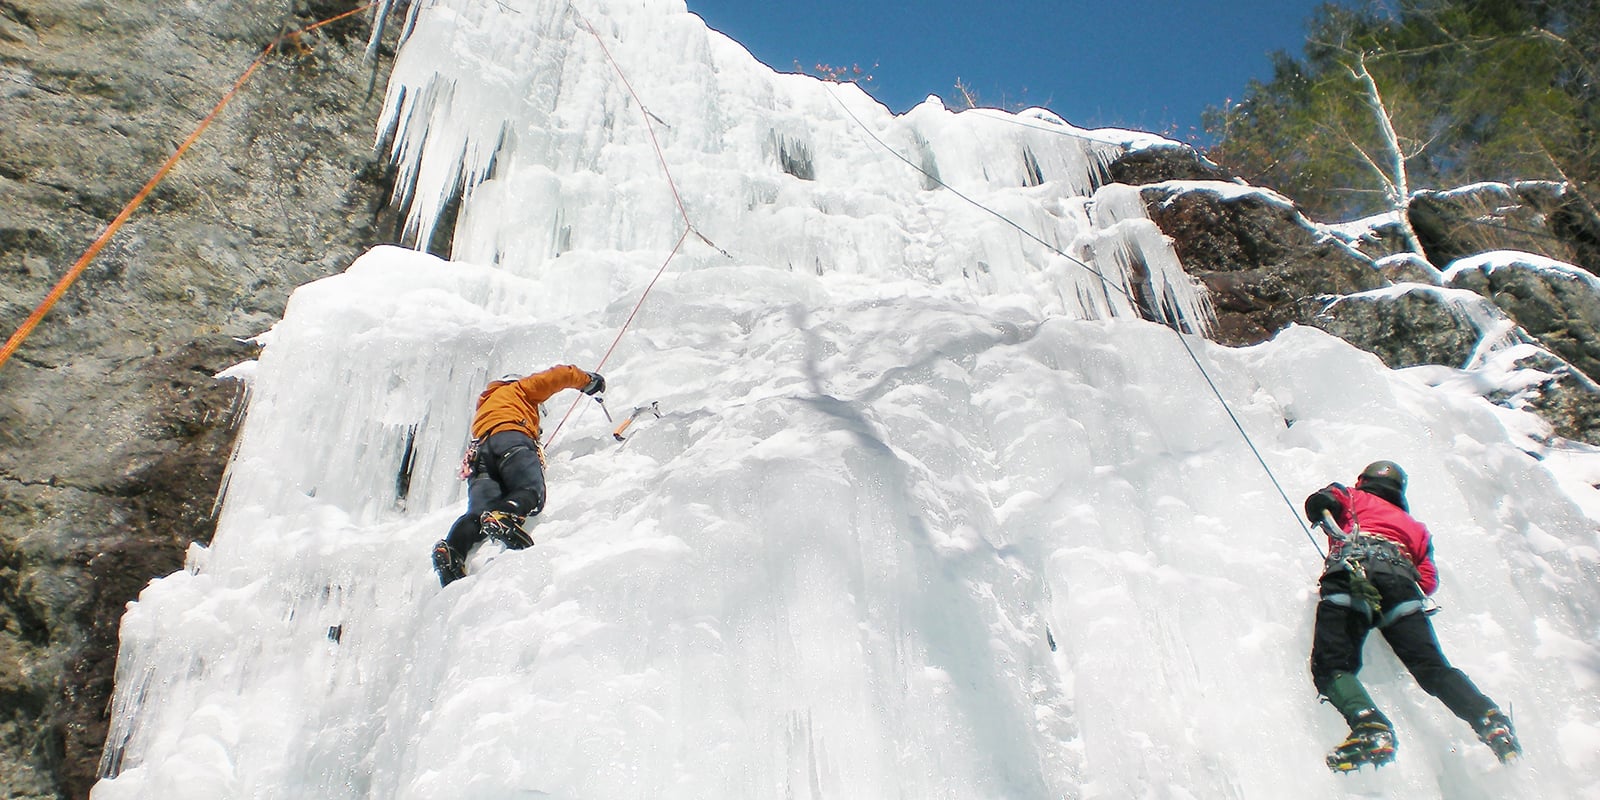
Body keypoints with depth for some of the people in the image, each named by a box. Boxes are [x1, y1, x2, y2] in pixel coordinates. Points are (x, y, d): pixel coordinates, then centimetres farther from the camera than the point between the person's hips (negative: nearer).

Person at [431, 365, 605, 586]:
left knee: (480, 512, -14)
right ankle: (503, 515, -57)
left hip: (480, 450, 6)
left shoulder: (482, 408, 50)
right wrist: (589, 381, 42)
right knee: (531, 493, -26)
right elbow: (560, 375, 26)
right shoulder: (518, 388, 33)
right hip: (512, 440, -6)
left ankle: (451, 548, -42)